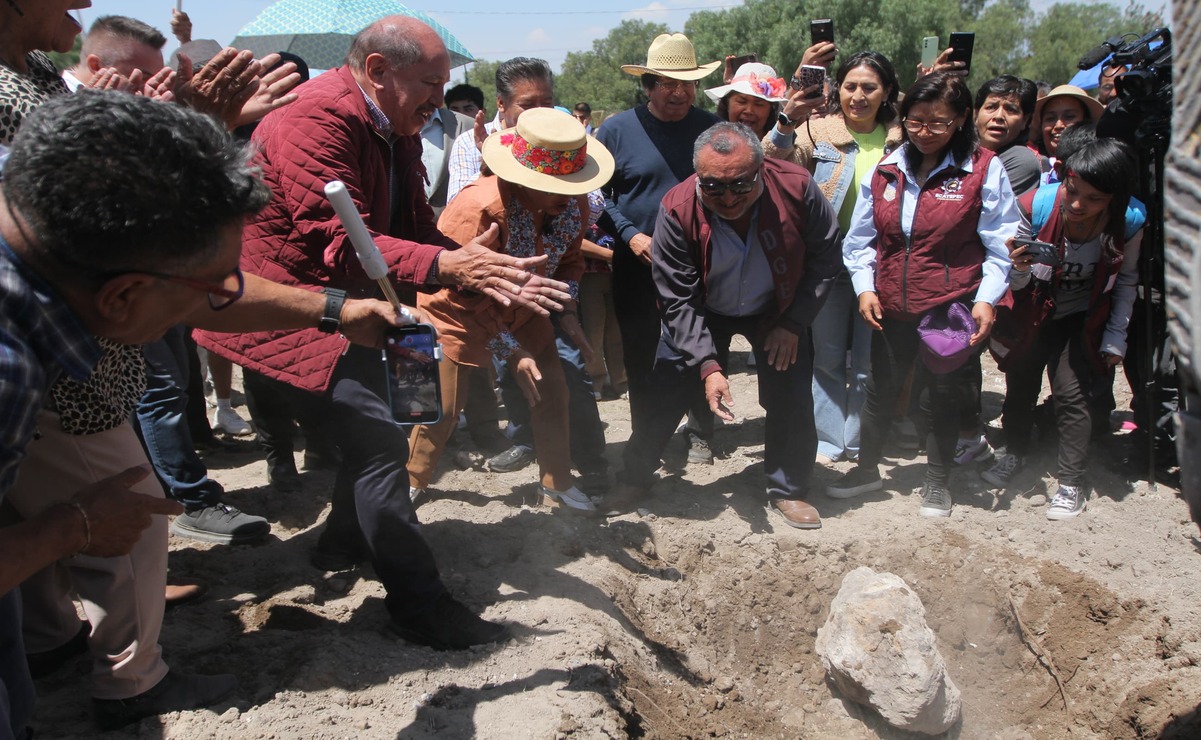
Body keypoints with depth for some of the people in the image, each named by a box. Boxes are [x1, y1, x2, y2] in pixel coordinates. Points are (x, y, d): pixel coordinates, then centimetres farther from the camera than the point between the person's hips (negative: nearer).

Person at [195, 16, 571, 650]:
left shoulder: (393, 131, 8)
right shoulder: (316, 121, -23)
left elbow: (417, 229, 5)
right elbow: (341, 241, -31)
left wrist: (494, 276, -9)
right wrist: (447, 266, -43)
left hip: (345, 301, 10)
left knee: (370, 429, 19)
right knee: (380, 444, -14)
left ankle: (344, 544, 42)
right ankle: (421, 609, -6)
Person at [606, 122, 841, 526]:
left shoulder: (796, 187, -28)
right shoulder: (677, 210, -30)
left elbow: (824, 258, -10)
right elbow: (678, 300, -22)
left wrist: (793, 323, -12)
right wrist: (708, 365, -30)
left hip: (777, 310, 1)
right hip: (703, 313, -1)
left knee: (792, 399, 1)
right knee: (665, 392, -4)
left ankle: (788, 490, 23)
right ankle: (635, 478, 18)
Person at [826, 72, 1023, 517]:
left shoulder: (984, 171, -7)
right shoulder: (886, 171, 3)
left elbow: (1001, 246, -6)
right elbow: (860, 239, 9)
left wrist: (985, 299, -14)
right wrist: (864, 287, -1)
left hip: (951, 311, -4)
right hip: (890, 309, 4)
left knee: (941, 397, 10)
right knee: (879, 391, 17)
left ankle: (938, 481, 31)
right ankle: (867, 469, 38)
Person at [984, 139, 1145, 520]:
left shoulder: (1129, 221, -23)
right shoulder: (1038, 206, -28)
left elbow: (1126, 281, -3)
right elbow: (1017, 284, -17)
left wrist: (1115, 338, -2)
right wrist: (1019, 270, -41)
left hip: (1083, 318, 0)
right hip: (1033, 313, 1)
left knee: (1070, 389, -9)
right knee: (1020, 383, 10)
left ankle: (1072, 482, 8)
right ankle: (1016, 450, 39)